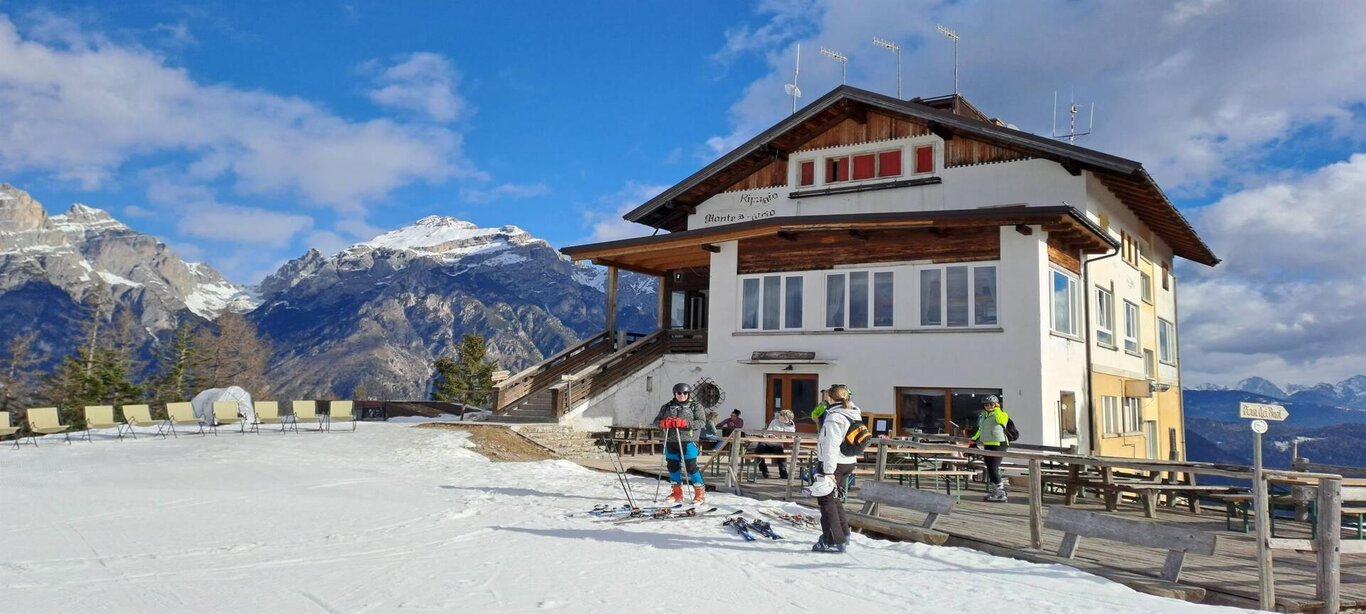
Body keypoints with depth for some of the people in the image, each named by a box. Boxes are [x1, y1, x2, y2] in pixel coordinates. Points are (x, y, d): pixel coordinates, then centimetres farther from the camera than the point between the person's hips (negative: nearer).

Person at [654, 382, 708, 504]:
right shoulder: (667, 407, 16)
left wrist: (685, 423, -20)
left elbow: (701, 422, -6)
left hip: (688, 441, -4)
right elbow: (656, 420, 13)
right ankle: (677, 493, 19)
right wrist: (663, 422, -11)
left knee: (691, 466, -8)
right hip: (671, 441, 4)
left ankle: (700, 492, 4)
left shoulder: (695, 406, 6)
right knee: (672, 466, 6)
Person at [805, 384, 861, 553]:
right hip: (849, 463, 9)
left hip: (833, 464, -9)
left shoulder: (834, 417, -20)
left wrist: (829, 471, -25)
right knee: (835, 498, 23)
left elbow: (831, 446, -24)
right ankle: (843, 533, 33)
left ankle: (834, 541, -2)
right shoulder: (854, 414, 7)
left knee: (826, 500, -1)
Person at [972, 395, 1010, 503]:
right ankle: (993, 492, 19)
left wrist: (997, 409, -19)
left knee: (994, 469, -13)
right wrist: (974, 439, 21)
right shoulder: (983, 416, 16)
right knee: (990, 469, 10)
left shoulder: (1002, 414, -5)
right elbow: (980, 430, 27)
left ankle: (1001, 493, -7)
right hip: (987, 445, 8)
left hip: (998, 445, -8)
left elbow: (1000, 420, -29)